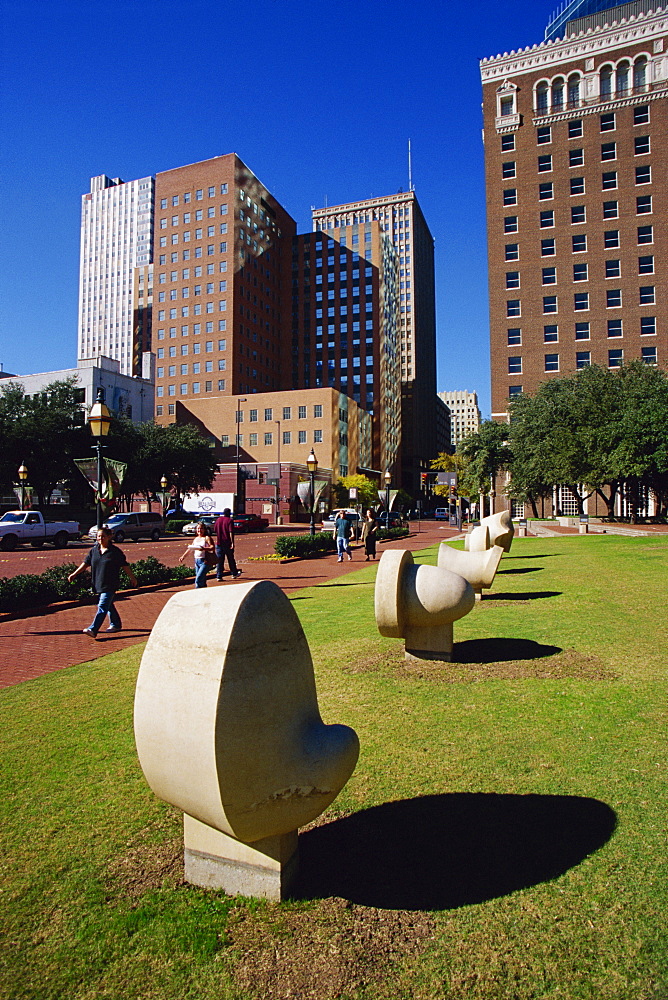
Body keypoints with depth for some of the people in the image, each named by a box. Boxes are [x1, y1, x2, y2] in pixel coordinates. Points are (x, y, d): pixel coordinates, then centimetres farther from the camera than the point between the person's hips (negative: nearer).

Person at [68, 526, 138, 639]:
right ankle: (116, 624, 33)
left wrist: (132, 578, 5)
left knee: (102, 607, -12)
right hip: (98, 584, 6)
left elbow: (125, 565, -1)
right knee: (109, 605, 18)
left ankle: (93, 629, -17)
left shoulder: (115, 551, -7)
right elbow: (85, 563, 12)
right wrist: (74, 574, 5)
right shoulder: (94, 550, 8)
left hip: (110, 585, -6)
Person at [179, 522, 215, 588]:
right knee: (202, 580, 8)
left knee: (198, 579, -15)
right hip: (196, 561, 6)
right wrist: (183, 556, 23)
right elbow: (190, 548, 26)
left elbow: (212, 547, -14)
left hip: (204, 561, -6)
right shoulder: (196, 539, 17)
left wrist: (204, 548, -30)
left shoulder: (206, 538, -3)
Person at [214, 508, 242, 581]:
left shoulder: (219, 519, 6)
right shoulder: (230, 520, -9)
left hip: (219, 543, 4)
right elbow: (231, 532, -17)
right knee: (231, 559, 11)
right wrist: (232, 543, -19)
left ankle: (219, 576, 1)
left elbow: (215, 529, 14)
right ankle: (234, 573, 24)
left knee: (219, 560, 5)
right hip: (227, 543, -3)